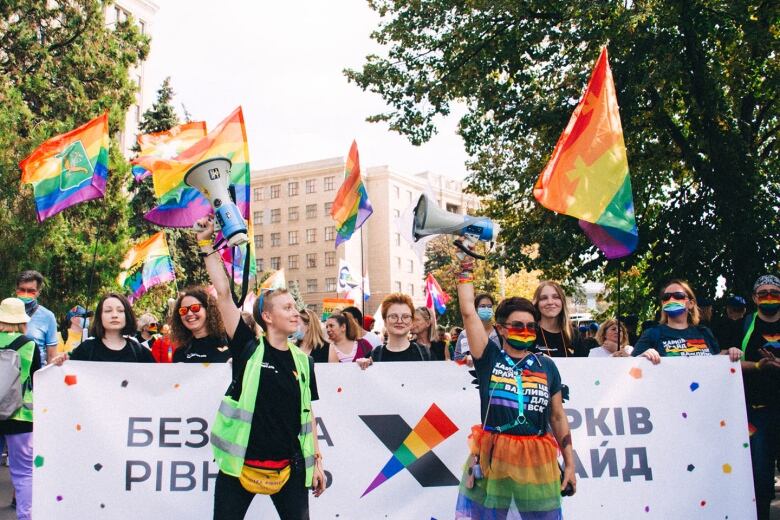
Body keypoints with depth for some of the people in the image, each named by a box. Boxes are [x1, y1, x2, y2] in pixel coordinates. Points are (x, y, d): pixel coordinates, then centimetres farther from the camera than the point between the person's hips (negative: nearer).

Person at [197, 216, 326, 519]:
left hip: (289, 465, 3)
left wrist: (317, 460, 9)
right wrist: (206, 244, -13)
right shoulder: (248, 349, -6)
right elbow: (223, 294, -11)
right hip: (240, 462, -2)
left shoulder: (303, 361, 4)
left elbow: (307, 413, 10)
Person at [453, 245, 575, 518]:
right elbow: (469, 313, -5)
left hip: (537, 460, 2)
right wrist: (466, 268, 0)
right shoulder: (490, 358, 2)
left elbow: (558, 417, 12)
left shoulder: (547, 366, 9)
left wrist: (569, 463, 11)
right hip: (492, 456, -2)